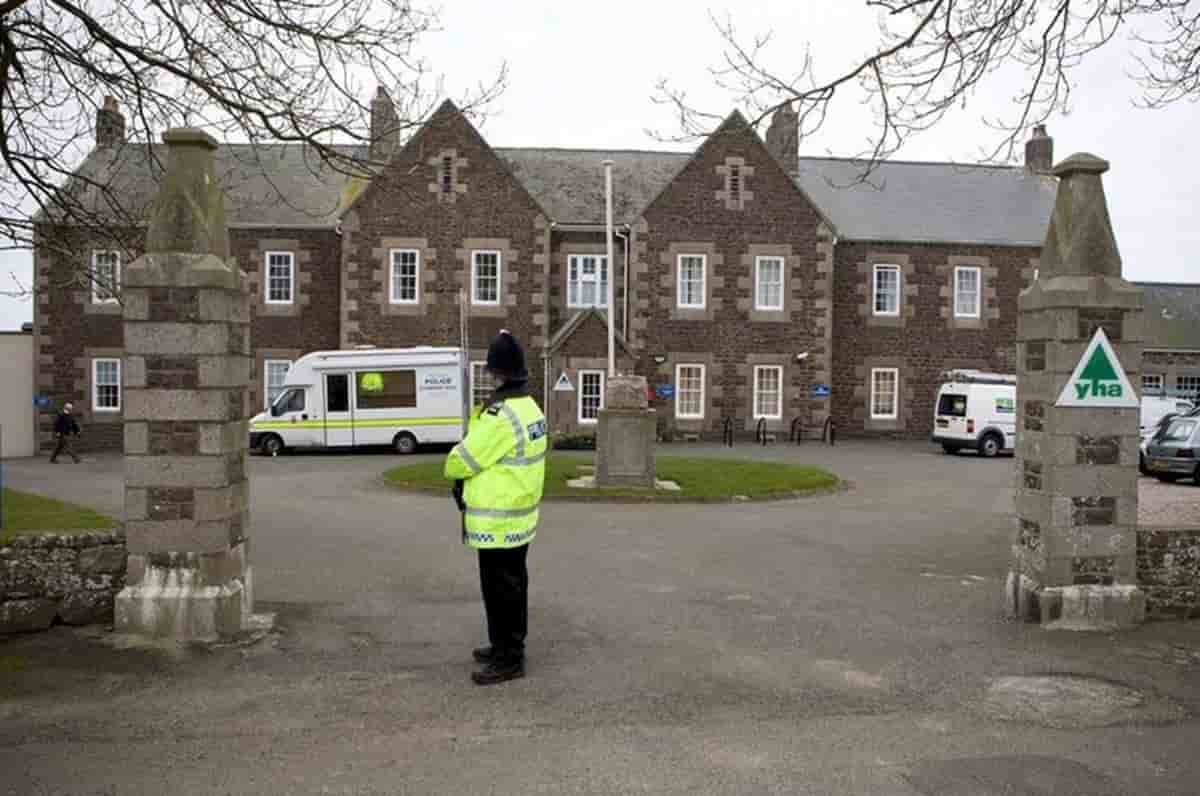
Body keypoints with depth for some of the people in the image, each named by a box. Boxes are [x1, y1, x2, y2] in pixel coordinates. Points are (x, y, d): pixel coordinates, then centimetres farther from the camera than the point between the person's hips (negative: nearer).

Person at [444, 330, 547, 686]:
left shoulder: (501, 416, -24)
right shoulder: (530, 408, 6)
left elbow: (460, 461, -16)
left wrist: (453, 471, 6)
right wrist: (471, 484, 2)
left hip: (498, 521, -10)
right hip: (519, 516, 10)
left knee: (500, 591, 1)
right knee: (512, 586, 19)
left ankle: (508, 660, 11)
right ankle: (508, 646, 33)